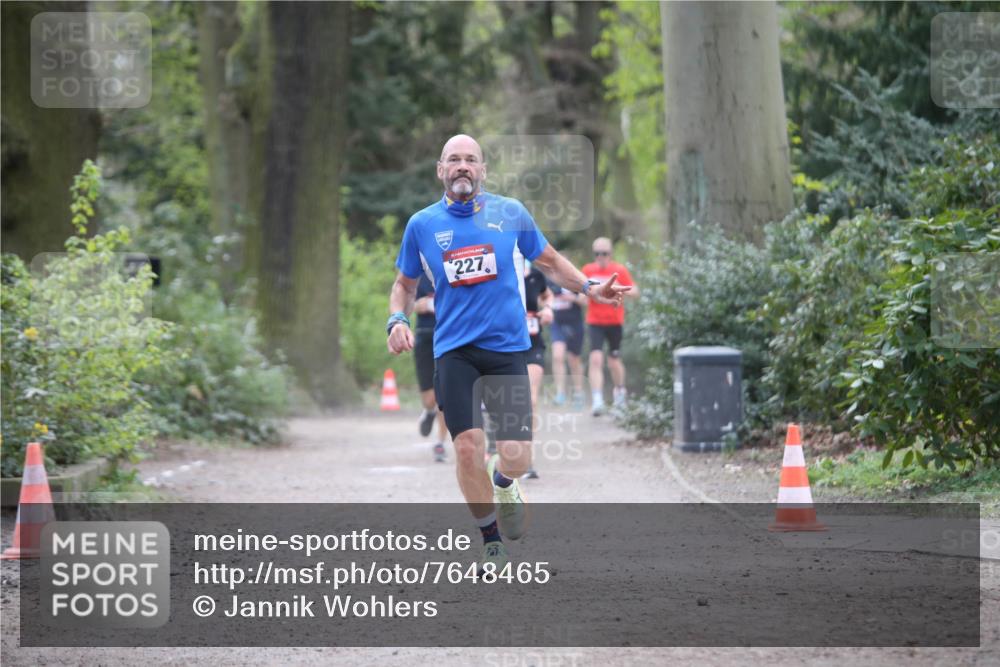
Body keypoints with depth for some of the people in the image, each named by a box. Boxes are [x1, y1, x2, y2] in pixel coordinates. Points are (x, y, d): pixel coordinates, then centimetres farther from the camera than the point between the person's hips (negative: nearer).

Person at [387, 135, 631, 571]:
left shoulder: (510, 213, 4)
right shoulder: (422, 224, 5)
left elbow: (549, 260, 17)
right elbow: (405, 284, 18)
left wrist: (590, 287, 3)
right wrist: (397, 320, -1)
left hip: (507, 349, 0)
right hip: (453, 351, 0)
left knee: (517, 456, -8)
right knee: (468, 448, -13)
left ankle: (503, 483, 31)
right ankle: (492, 542, 8)